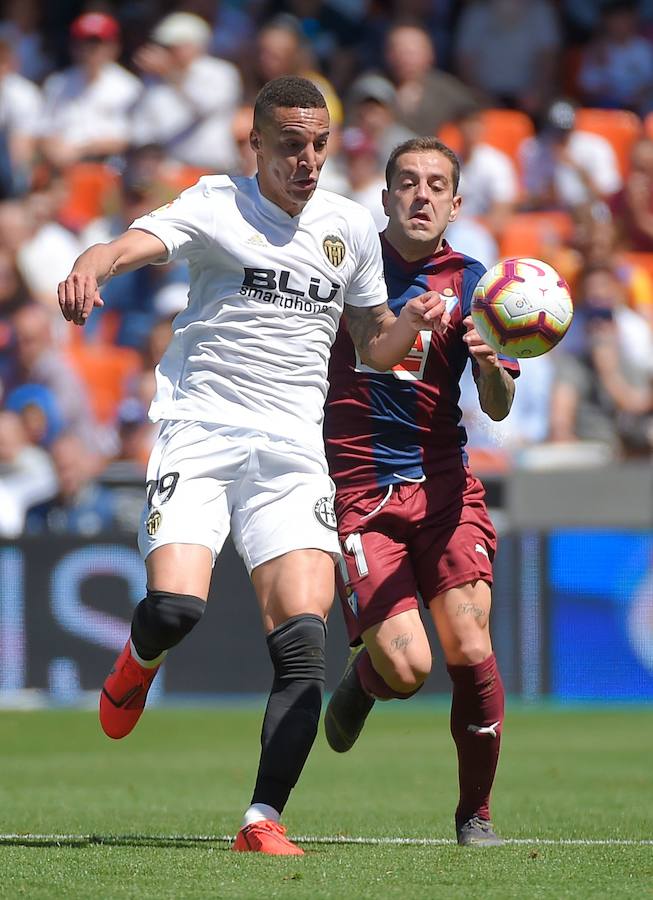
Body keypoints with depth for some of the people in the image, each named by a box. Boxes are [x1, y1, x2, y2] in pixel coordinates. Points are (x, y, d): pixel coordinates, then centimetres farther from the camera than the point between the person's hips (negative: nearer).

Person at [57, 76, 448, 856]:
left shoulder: (350, 228, 13)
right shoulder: (218, 204, -1)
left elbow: (373, 346, 25)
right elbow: (137, 242, -19)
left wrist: (410, 323, 2)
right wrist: (91, 266, -42)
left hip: (292, 448, 3)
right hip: (199, 432, -3)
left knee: (303, 630, -14)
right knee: (174, 607, -21)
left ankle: (263, 820, -10)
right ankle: (140, 661, 18)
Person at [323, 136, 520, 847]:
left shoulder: (471, 285, 3)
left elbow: (498, 409, -6)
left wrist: (491, 365, -26)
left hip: (440, 486, 1)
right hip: (354, 489, -1)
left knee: (470, 651, -14)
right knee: (405, 666, -15)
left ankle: (475, 813, 7)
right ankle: (361, 679, 24)